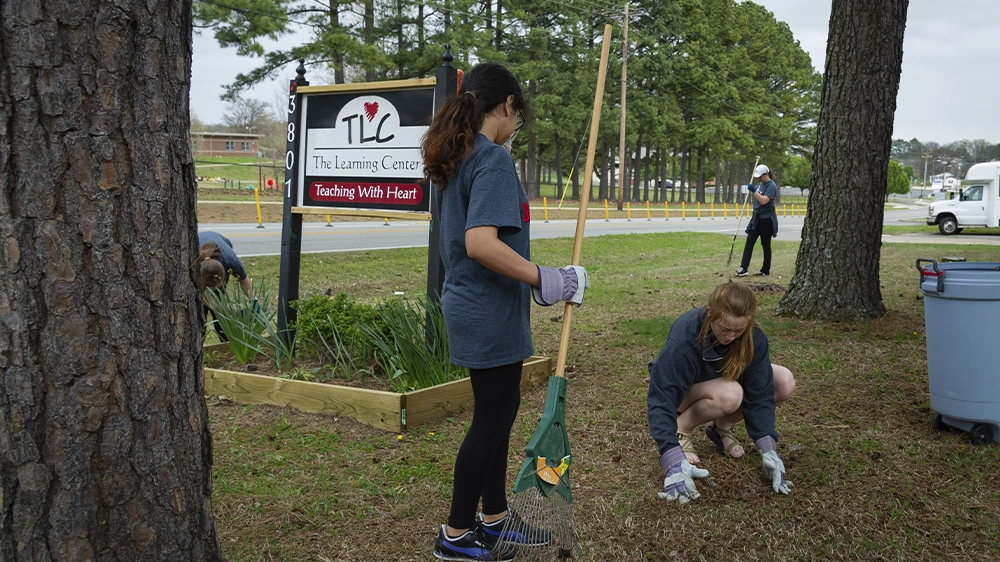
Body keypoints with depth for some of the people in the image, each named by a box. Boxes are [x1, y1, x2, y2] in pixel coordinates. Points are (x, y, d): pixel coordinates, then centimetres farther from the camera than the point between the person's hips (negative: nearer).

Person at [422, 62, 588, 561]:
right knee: (492, 416, 3)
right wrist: (544, 280, -25)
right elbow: (480, 243, -31)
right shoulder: (494, 159, -19)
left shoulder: (458, 157, 10)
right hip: (490, 314, -9)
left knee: (499, 410, 18)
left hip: (469, 304, 9)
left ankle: (495, 519, 31)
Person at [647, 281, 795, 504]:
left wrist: (768, 451, -33)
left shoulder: (754, 338, -25)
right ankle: (680, 429, -10)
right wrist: (675, 463, -49)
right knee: (729, 395, -37)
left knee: (785, 383, -19)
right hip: (684, 391, -5)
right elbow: (661, 401, -39)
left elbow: (760, 394, -22)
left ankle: (722, 427, -1)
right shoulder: (682, 341, -37)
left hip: (722, 380, 5)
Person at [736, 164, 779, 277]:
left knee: (765, 245, 1)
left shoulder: (772, 186, -13)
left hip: (766, 219, -8)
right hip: (757, 218, 8)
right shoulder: (761, 184, 13)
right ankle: (744, 268, -7)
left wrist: (754, 190, -28)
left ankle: (766, 271, 10)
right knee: (749, 242, -2)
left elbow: (764, 200, -26)